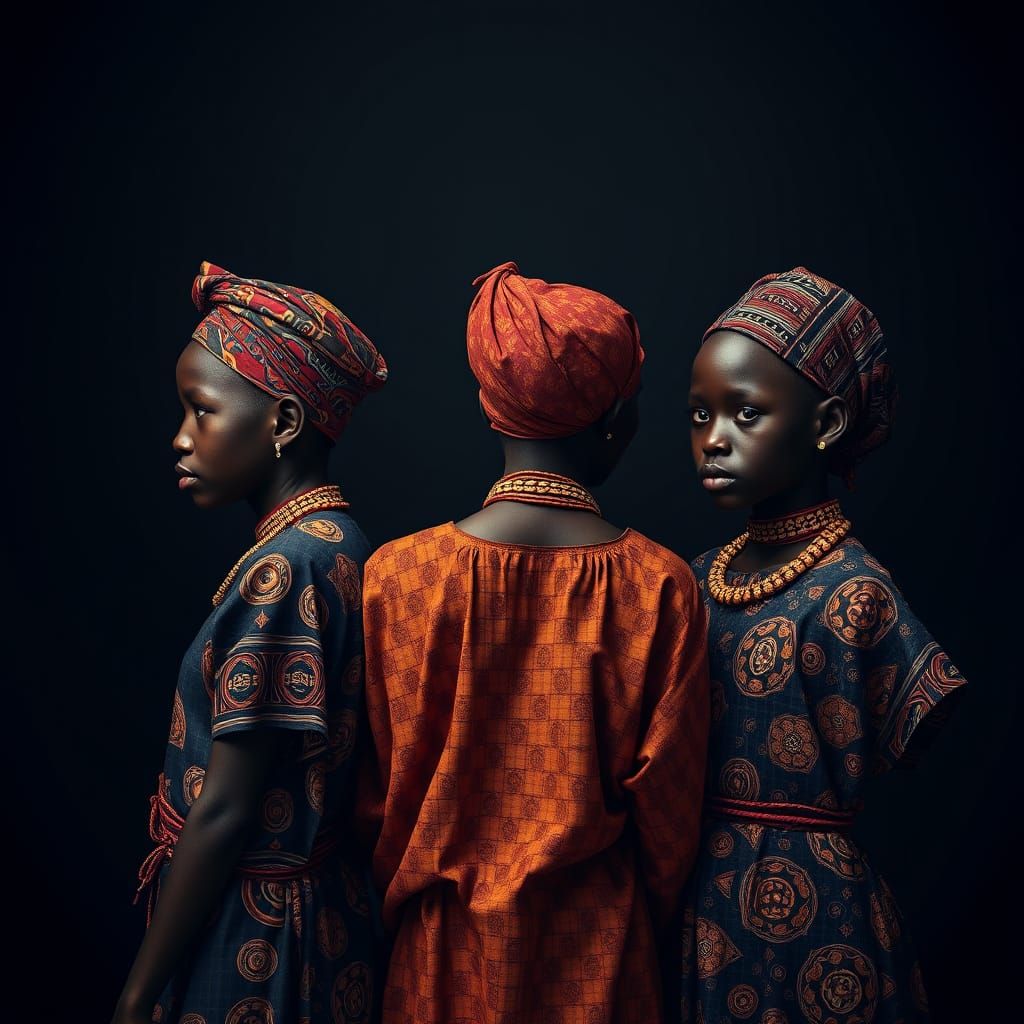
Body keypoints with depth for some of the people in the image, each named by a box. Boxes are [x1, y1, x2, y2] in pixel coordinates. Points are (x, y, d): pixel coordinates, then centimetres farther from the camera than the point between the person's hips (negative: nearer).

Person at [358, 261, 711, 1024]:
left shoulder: (397, 575, -14)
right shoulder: (661, 587, -16)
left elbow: (380, 787, -5)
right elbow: (669, 798, -7)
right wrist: (647, 917, 11)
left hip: (446, 941, 1)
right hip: (596, 948, 0)